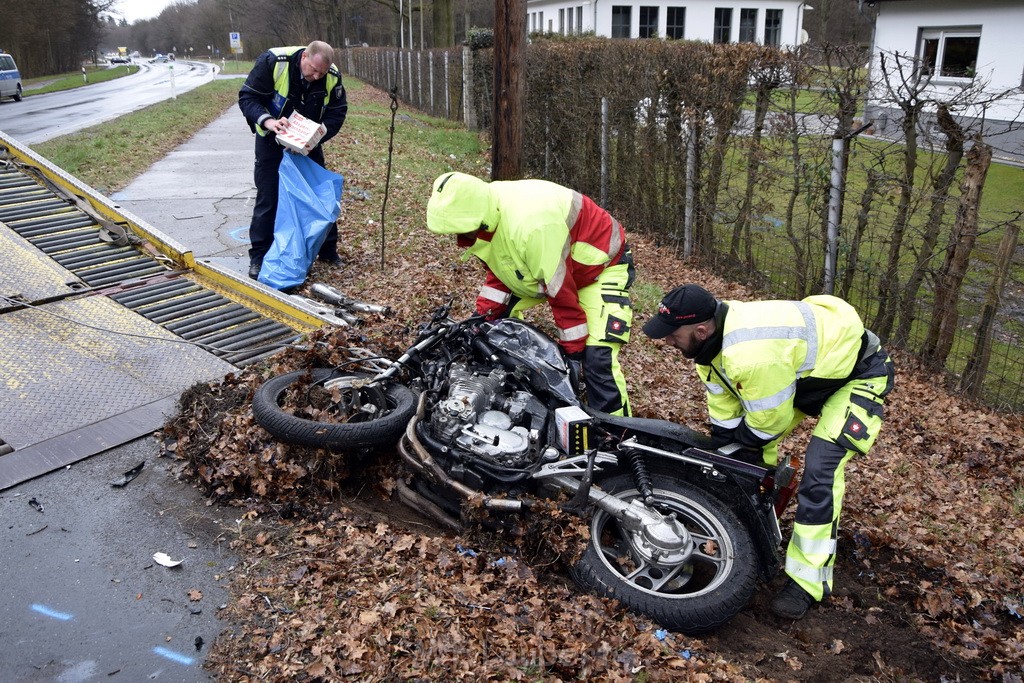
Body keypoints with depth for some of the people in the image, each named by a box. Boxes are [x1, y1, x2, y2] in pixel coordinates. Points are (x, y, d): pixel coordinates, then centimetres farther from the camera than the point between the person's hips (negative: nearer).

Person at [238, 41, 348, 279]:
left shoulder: (332, 76, -19)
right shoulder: (273, 62, -27)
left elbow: (337, 112, -9)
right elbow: (247, 97, -21)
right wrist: (267, 121, -39)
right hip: (272, 140, -2)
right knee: (267, 198, -2)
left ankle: (328, 250, 18)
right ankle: (258, 257, 6)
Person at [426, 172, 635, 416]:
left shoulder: (531, 225, -41)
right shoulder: (485, 208, -14)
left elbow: (561, 291, -33)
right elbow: (500, 267, 1)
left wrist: (574, 349, -24)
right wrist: (483, 315, -7)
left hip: (600, 265, -9)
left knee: (597, 359, -21)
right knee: (497, 316, 11)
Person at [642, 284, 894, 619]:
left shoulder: (754, 354, -42)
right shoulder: (711, 339, -13)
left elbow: (768, 423, -27)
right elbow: (725, 415, -5)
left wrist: (732, 442, -8)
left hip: (857, 372, -9)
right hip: (805, 366, 9)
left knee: (820, 469, -19)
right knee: (751, 449, 8)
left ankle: (808, 579, -7)